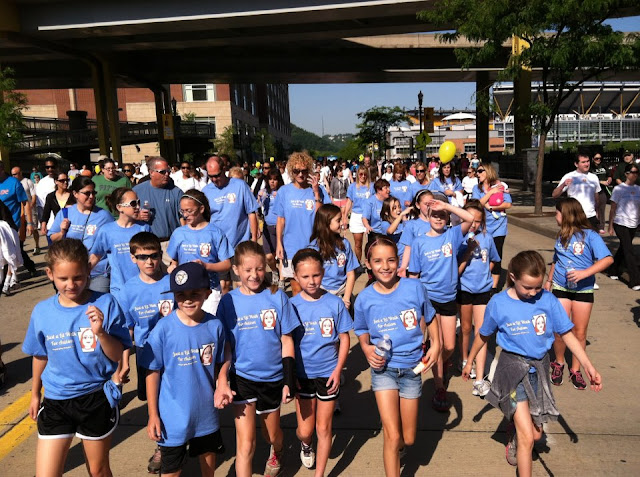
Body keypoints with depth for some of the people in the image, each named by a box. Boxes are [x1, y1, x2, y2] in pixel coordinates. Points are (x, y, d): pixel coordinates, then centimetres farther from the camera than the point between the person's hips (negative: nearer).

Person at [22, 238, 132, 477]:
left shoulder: (105, 304, -15)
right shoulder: (42, 311, -6)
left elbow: (118, 355, -14)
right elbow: (40, 355, 10)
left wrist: (100, 332, -31)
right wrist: (35, 394, 21)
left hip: (97, 398, -2)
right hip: (55, 401, 2)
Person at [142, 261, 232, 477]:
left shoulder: (215, 325, -9)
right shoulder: (164, 328, -18)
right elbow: (153, 372, -9)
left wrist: (221, 386, -14)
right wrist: (153, 415, -6)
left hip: (207, 413, 3)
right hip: (174, 417, -3)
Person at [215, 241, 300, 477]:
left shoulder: (277, 297, -9)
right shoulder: (228, 301, -8)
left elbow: (287, 341, -4)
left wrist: (289, 380, -6)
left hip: (273, 378, 1)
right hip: (242, 378, -1)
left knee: (272, 433, 23)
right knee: (245, 445, -5)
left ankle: (276, 453, 57)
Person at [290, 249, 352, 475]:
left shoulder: (334, 303, -10)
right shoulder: (292, 305, -10)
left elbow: (344, 338, -1)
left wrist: (338, 370, -8)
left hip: (328, 373, 0)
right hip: (302, 374, 0)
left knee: (324, 428, 11)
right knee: (305, 430, 8)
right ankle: (305, 444, 44)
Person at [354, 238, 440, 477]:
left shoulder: (414, 288, -11)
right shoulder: (364, 298, -10)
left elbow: (430, 318, 5)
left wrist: (435, 345, -7)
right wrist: (367, 349, -13)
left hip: (412, 367, 2)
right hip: (383, 368, -1)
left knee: (408, 439, 16)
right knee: (392, 436, -11)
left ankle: (394, 449, 51)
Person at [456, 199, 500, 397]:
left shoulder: (487, 238, -1)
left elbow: (492, 260, 18)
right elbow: (457, 270, -16)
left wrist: (483, 274, 3)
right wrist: (469, 251, -23)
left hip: (483, 290, 2)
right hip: (464, 289, -2)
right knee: (466, 328, 15)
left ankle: (479, 380, -2)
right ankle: (465, 361, 41)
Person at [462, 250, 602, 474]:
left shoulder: (548, 300, -10)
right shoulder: (498, 303, -12)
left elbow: (567, 334, -3)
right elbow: (483, 335, 3)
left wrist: (588, 365, -13)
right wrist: (469, 362, 14)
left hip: (539, 367, 3)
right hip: (513, 368, -3)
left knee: (536, 433, 18)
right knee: (527, 437, -11)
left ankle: (512, 438, 52)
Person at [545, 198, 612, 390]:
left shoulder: (590, 235, -11)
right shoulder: (561, 236, 6)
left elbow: (608, 259, -21)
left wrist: (585, 273, -30)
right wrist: (549, 280, 21)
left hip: (583, 290, -3)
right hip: (560, 288, 3)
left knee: (580, 332, 6)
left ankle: (575, 370, 21)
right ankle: (559, 363, 22)